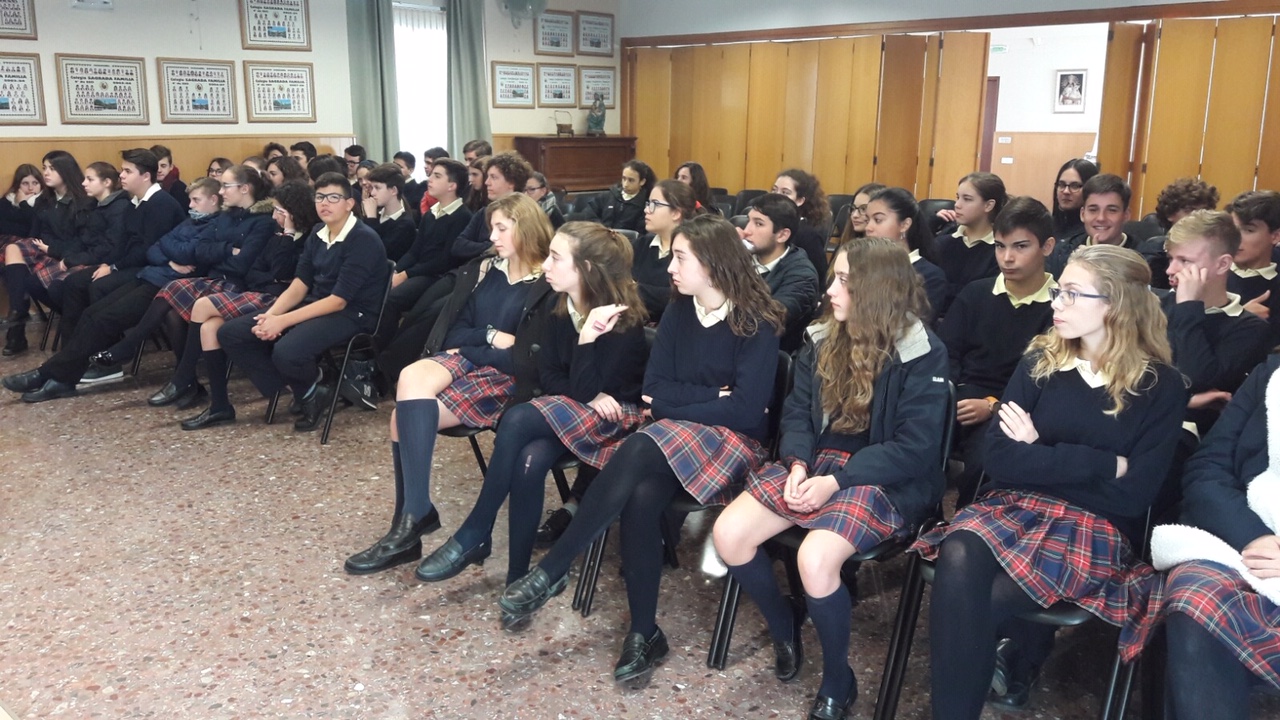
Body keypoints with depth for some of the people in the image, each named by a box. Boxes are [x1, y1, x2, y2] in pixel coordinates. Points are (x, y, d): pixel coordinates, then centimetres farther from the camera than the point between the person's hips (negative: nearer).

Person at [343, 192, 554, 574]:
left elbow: (529, 360, -12)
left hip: (505, 378, -6)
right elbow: (452, 332, 11)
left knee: (407, 415, -26)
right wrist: (491, 337, -6)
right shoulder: (481, 270, 14)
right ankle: (412, 518, -23)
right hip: (461, 360, 6)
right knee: (412, 377, -28)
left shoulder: (548, 288, -5)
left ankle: (413, 518, -15)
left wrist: (471, 347, -9)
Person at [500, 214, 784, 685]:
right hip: (675, 436, 5)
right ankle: (643, 632, -19)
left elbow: (747, 409, -16)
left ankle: (550, 571, -28)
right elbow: (653, 390, 3)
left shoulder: (756, 323, -9)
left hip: (733, 440, -4)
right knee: (641, 497, -30)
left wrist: (679, 402, -10)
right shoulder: (678, 313, 8)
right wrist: (711, 396, -10)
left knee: (638, 454, -34)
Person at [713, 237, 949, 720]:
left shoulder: (922, 354, -11)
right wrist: (798, 465, -12)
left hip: (885, 481, -6)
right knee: (728, 534, -13)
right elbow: (797, 412, 9)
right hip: (816, 463, 6)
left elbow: (915, 447, -15)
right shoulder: (821, 339, 7)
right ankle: (784, 628, 15)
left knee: (815, 559, -32)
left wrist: (836, 480, -22)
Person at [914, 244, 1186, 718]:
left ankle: (1023, 652, 2)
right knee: (958, 559, -31)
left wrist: (1040, 456, -6)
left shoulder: (1161, 386, -1)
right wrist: (1100, 464, -9)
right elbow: (1000, 460, -3)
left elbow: (1135, 493, -7)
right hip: (1016, 503, 3)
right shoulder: (1040, 361, 6)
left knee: (987, 602, -29)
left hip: (1098, 525, -3)